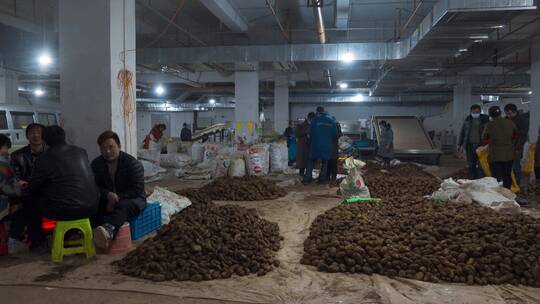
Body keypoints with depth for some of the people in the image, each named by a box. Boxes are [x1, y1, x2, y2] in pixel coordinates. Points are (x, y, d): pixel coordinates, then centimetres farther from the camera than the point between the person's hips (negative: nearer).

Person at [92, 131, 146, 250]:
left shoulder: (132, 163, -8)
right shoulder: (96, 164, 5)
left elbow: (138, 189, -12)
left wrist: (117, 198, -21)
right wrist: (108, 195, -21)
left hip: (133, 200, -4)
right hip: (107, 200, 5)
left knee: (122, 206, -39)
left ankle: (108, 230, -71)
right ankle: (105, 236, -51)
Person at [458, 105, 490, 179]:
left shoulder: (485, 119, 2)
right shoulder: (467, 120, 10)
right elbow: (462, 133, 15)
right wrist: (460, 145, 11)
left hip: (481, 145, -3)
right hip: (470, 145, 3)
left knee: (481, 166, -6)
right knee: (471, 165, 7)